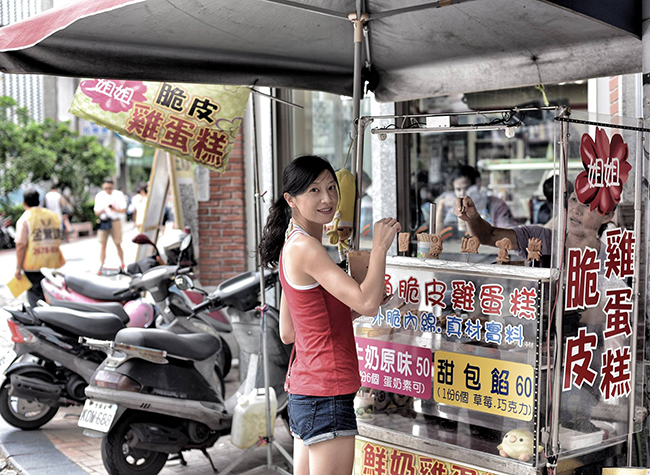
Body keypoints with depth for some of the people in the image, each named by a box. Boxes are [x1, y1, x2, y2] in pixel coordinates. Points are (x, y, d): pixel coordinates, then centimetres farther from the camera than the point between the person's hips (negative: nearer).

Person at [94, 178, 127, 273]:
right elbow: (96, 212, 5)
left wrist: (115, 209, -21)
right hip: (103, 222, 1)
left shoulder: (118, 194, -1)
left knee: (118, 244, 4)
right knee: (103, 244, -1)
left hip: (115, 221, -1)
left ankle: (122, 264, 20)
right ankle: (101, 266, 2)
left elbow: (124, 210, -1)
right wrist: (101, 211, -18)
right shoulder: (99, 196, 4)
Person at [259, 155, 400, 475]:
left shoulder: (293, 246, 14)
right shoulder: (305, 247, -15)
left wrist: (350, 313, 15)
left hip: (303, 391, 10)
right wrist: (380, 246, -12)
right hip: (327, 392, -10)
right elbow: (367, 303, -23)